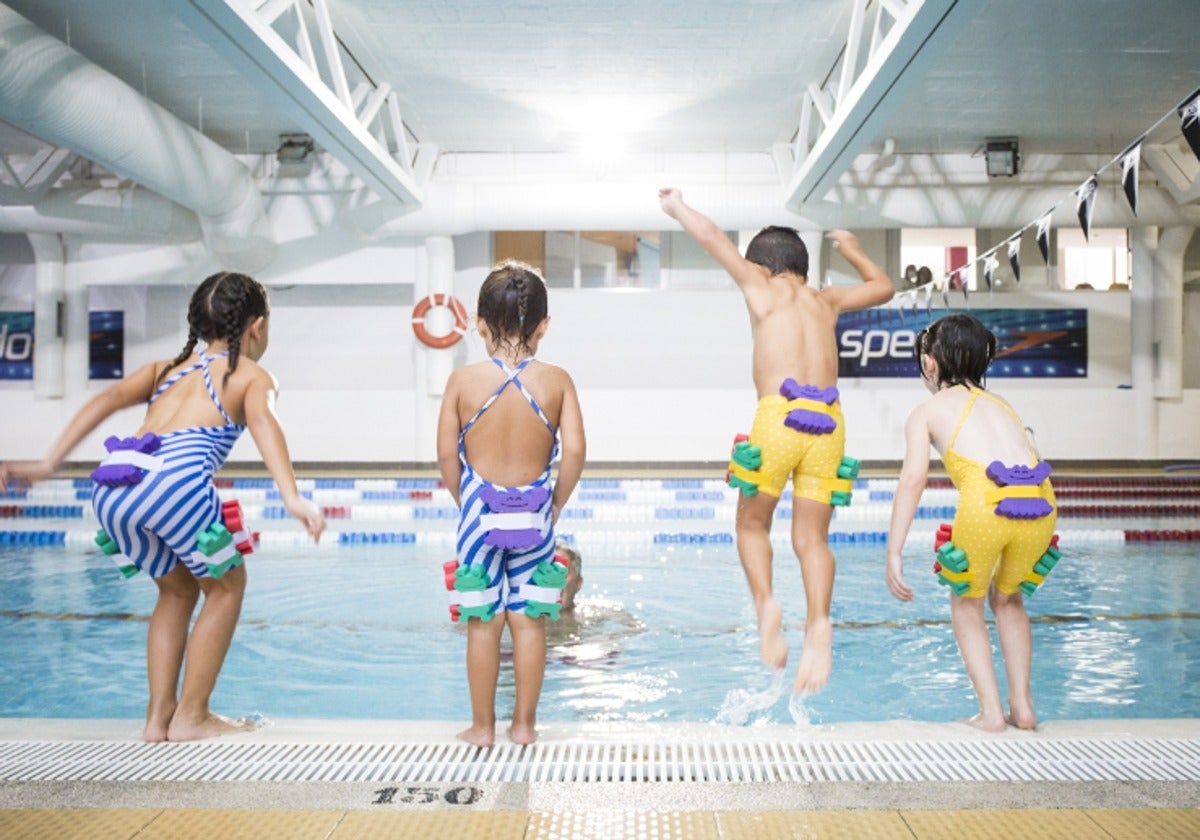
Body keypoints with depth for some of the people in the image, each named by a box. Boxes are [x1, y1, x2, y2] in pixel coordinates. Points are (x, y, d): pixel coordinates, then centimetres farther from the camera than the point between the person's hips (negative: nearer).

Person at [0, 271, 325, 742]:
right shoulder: (253, 376, 17)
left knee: (178, 589, 28)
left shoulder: (166, 368, 32)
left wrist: (49, 465, 15)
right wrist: (292, 498, -17)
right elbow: (262, 422, -4)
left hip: (111, 486, 6)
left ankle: (159, 715, 24)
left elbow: (106, 401, 18)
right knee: (226, 585, 18)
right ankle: (190, 717, 18)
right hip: (177, 478, -6)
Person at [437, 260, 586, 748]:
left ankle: (482, 726, 19)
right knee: (529, 621, 10)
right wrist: (557, 503, 4)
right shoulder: (556, 381, -6)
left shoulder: (463, 380, -7)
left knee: (482, 622, 8)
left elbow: (446, 452, -7)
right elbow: (574, 451, -10)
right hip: (533, 514, 1)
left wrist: (464, 502, 8)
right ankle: (524, 723, 19)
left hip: (480, 512, 0)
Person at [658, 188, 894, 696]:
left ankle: (766, 603, -9)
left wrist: (676, 207, 33)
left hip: (780, 416, -3)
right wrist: (852, 251, 56)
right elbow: (882, 287, 41)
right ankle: (818, 623, -17)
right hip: (828, 422, 3)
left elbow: (712, 237, 16)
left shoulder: (763, 288, 13)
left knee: (753, 523, 13)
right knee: (811, 538, 5)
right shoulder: (825, 300, 23)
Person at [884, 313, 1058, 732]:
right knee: (1009, 599, 30)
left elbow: (914, 477, 1)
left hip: (986, 501, -4)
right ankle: (1022, 705, 28)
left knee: (967, 606, 22)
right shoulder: (1000, 403, 31)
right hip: (1041, 502, 5)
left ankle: (991, 712, 15)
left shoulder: (927, 410, 16)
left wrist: (893, 554, -2)